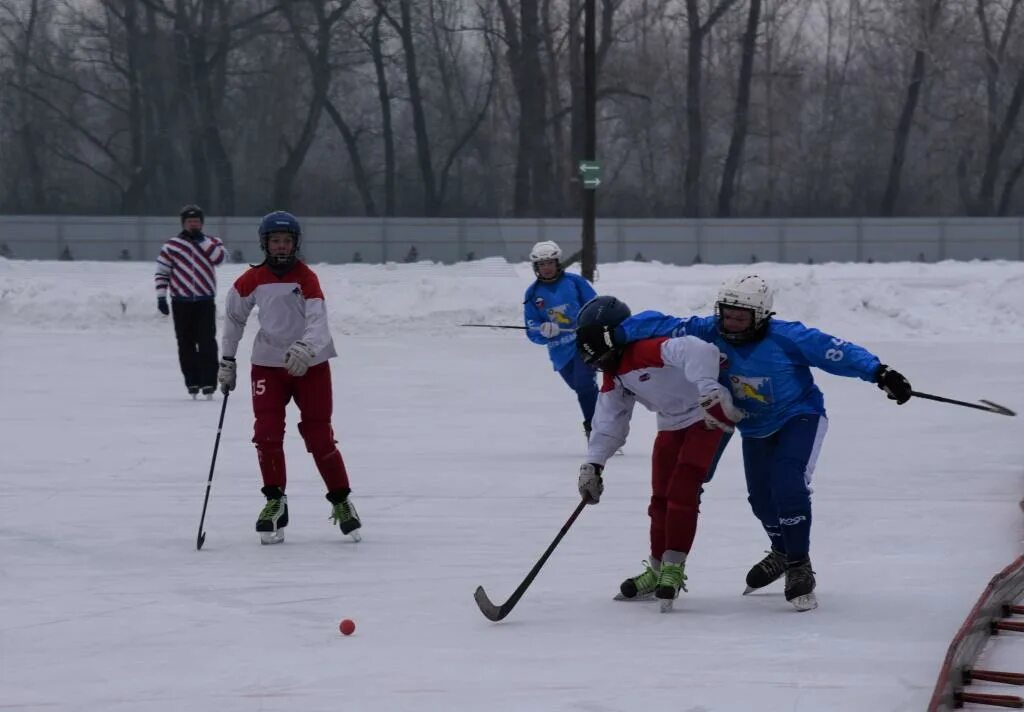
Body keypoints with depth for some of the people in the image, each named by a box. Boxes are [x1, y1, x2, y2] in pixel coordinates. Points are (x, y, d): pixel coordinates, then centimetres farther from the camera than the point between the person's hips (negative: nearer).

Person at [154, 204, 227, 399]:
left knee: (207, 343, -8)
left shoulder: (211, 242, 7)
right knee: (186, 345, 5)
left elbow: (219, 258, -13)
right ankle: (192, 382, 14)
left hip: (205, 301, -1)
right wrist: (161, 296, 0)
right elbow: (162, 272, 6)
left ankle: (209, 383, -7)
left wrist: (202, 240, -14)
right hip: (181, 301, 1)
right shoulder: (171, 245, 4)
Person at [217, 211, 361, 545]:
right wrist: (227, 360, 13)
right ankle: (275, 502, 4)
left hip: (310, 364, -3)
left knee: (319, 437, -2)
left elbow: (318, 320, -25)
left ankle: (341, 502, 12)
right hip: (268, 364, 3)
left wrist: (305, 348, -44)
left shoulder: (307, 278, -12)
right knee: (267, 433, -8)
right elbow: (234, 314, 13)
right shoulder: (253, 280, -1)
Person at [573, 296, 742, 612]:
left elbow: (699, 351, -43)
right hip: (672, 425, 10)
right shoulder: (613, 377, 3)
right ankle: (658, 570, 25)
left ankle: (674, 567, -11)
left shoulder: (649, 349, -28)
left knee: (682, 490, -16)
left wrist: (709, 391, -54)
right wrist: (593, 464, -3)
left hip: (708, 416, -10)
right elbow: (609, 421, 6)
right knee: (661, 495, 12)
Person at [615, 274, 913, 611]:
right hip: (755, 428, 5)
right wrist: (615, 335, -28)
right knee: (761, 497, 13)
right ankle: (782, 552, 44)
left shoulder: (786, 337, -28)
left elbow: (835, 351, -26)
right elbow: (658, 324, -18)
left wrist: (879, 373, -32)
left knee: (787, 485, -23)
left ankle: (799, 567, -8)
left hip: (800, 416, -5)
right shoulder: (710, 332, -19)